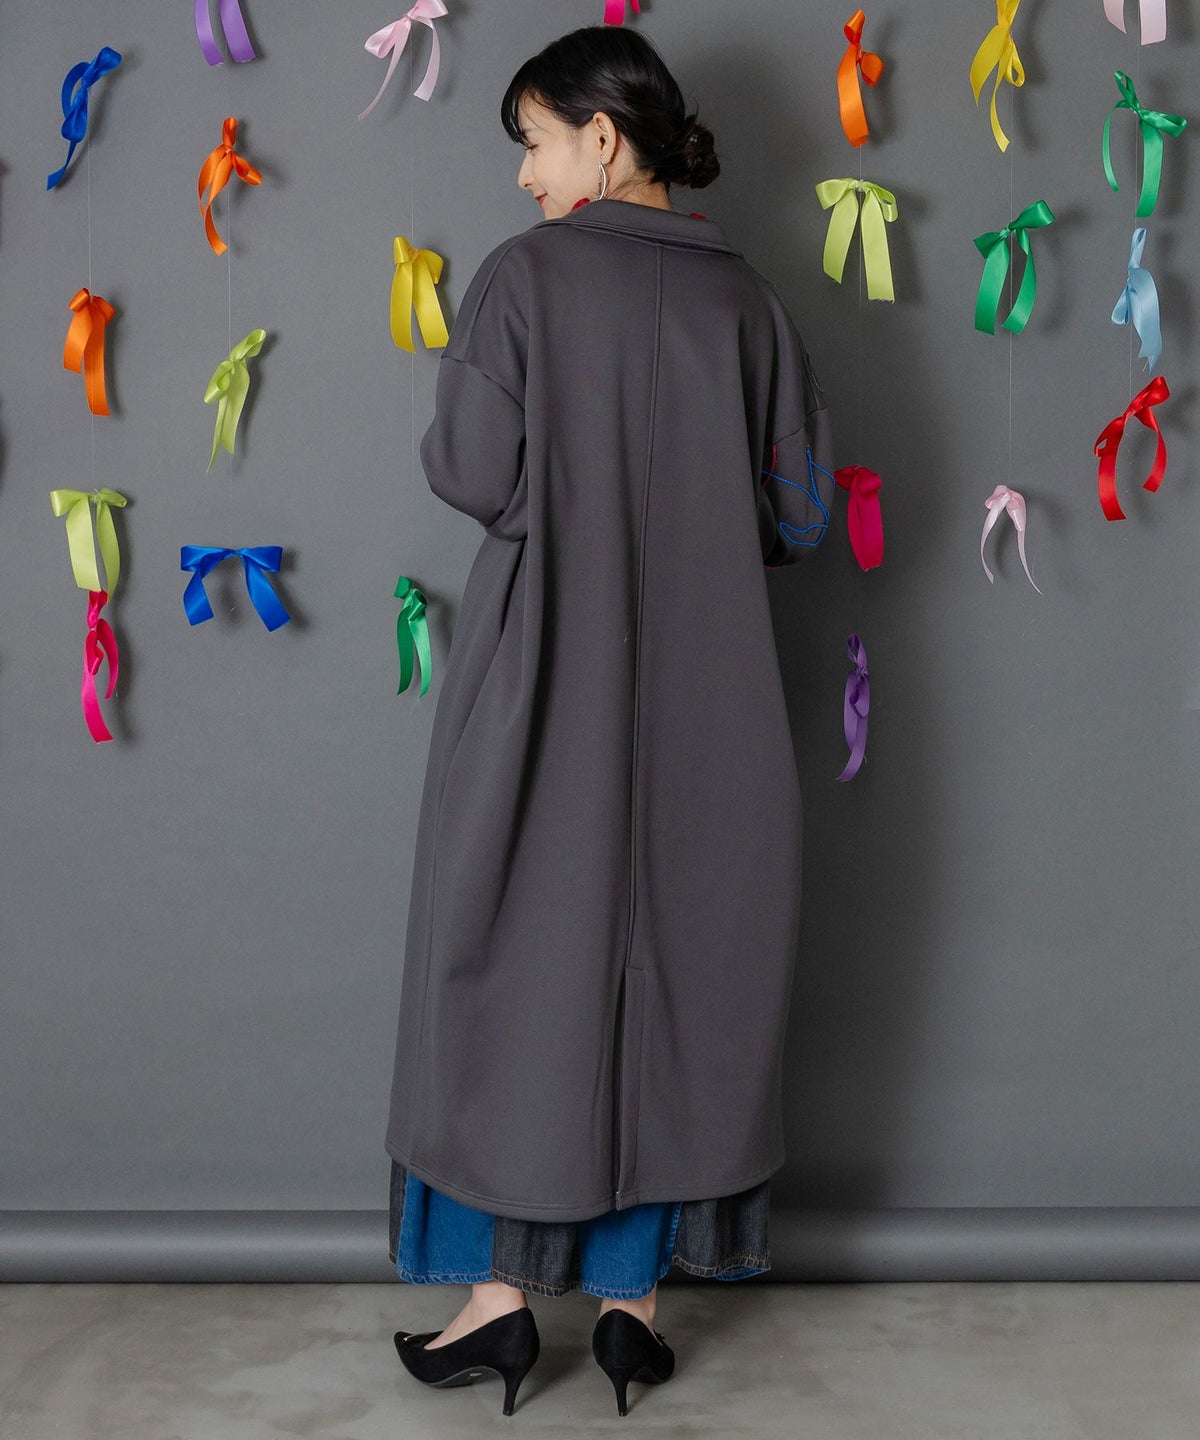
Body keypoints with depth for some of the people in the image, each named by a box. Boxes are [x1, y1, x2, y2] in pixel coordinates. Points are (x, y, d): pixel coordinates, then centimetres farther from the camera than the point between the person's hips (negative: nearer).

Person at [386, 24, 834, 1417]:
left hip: (543, 681, -3)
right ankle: (634, 1293, 16)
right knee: (674, 962, 10)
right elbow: (798, 513, 3)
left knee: (523, 960, 7)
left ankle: (503, 1293, 11)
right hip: (704, 697, 3)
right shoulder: (746, 300, 5)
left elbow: (472, 475, -11)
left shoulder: (525, 274, -6)